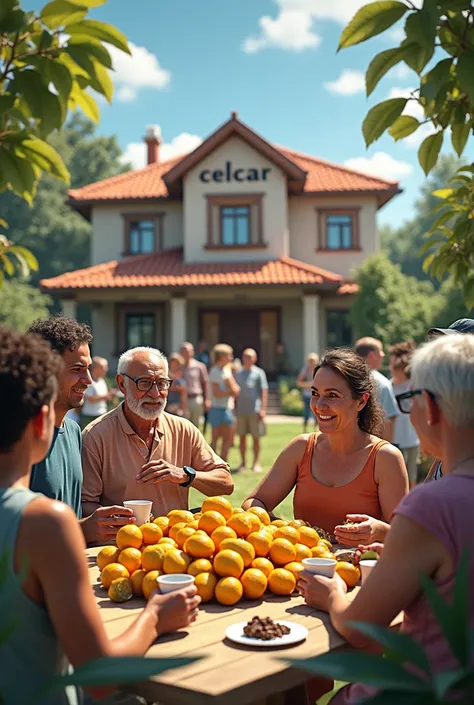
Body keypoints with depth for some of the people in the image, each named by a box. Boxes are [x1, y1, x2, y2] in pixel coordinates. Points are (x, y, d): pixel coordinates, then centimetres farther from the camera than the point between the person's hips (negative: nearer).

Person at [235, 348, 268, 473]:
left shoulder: (259, 373, 2)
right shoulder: (238, 374, 13)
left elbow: (264, 391, -2)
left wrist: (263, 409, -10)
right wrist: (234, 407, 11)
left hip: (254, 410, -3)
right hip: (241, 410, 3)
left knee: (256, 438, 2)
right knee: (242, 437, 6)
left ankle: (256, 463, 10)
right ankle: (243, 462, 15)